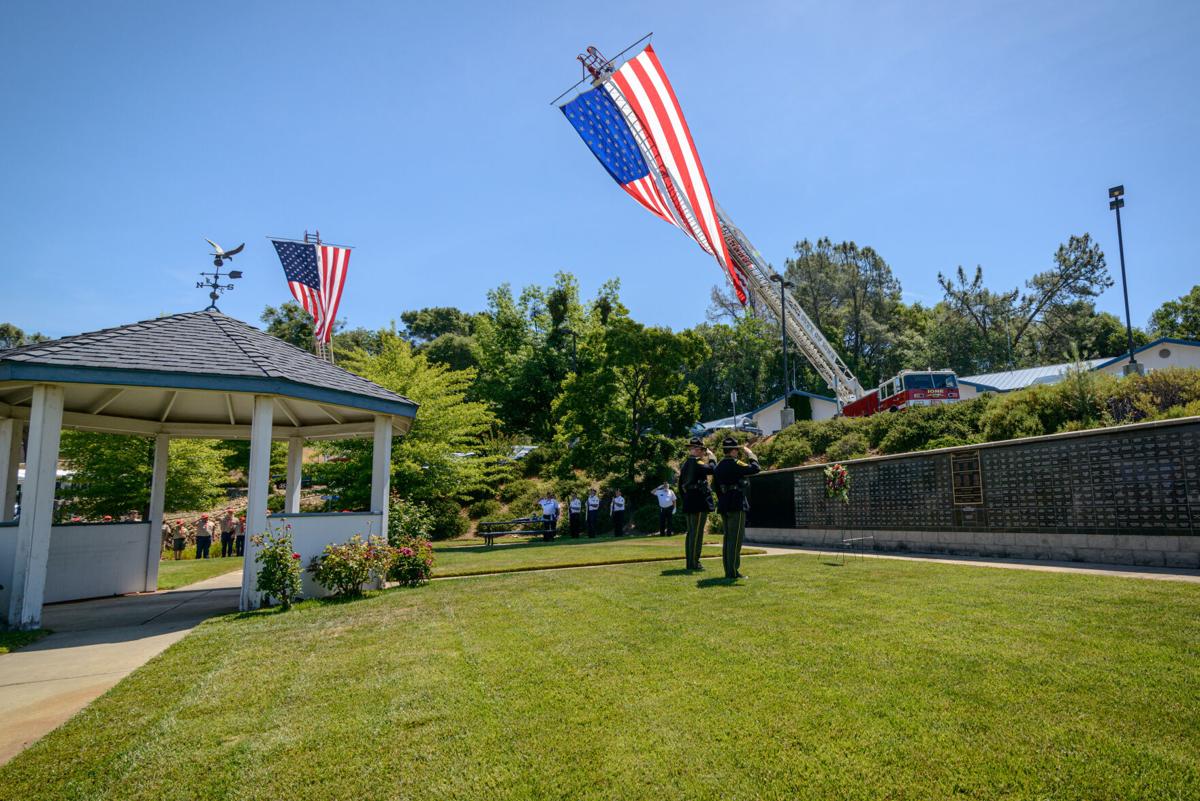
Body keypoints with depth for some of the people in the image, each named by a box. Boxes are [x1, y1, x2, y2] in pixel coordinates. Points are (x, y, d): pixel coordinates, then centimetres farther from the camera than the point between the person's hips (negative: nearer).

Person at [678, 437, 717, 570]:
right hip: (700, 501, -9)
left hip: (688, 502, 9)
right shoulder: (696, 462, -12)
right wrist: (712, 457, -6)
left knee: (691, 532, 13)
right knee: (697, 533, -6)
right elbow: (711, 469, -23)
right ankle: (694, 563, -6)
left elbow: (680, 485, 19)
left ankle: (690, 562, 18)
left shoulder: (684, 464, 15)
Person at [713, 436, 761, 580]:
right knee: (736, 538, -6)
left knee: (728, 537, 12)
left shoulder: (718, 466, 13)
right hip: (737, 506, -8)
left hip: (724, 506, 8)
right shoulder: (735, 464, -13)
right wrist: (750, 454, -4)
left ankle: (728, 570, 16)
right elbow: (754, 468, -19)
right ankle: (733, 571, -7)